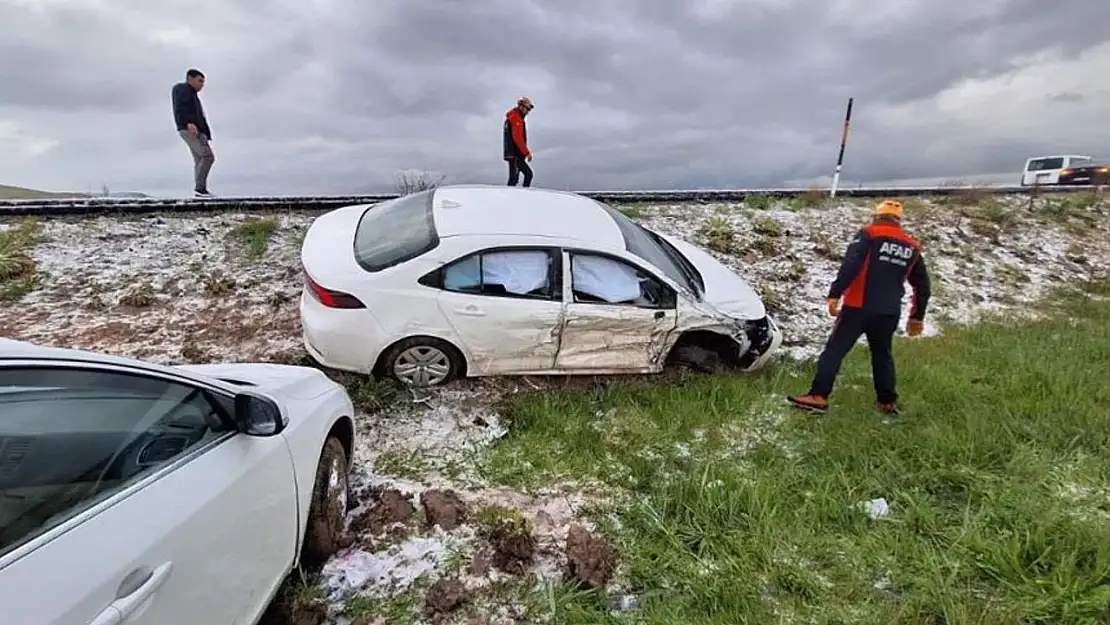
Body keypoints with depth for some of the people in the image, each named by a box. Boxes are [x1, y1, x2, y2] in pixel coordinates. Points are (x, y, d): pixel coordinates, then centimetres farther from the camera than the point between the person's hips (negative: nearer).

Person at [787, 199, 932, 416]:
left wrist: (834, 294, -19)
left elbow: (850, 265, -17)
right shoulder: (912, 247, 15)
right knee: (882, 355, 19)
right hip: (889, 312, 5)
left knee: (835, 350, -2)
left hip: (859, 307, -5)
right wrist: (917, 317, 26)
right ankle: (887, 402, 25)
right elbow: (923, 285, 19)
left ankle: (818, 396, -8)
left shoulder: (869, 234, -1)